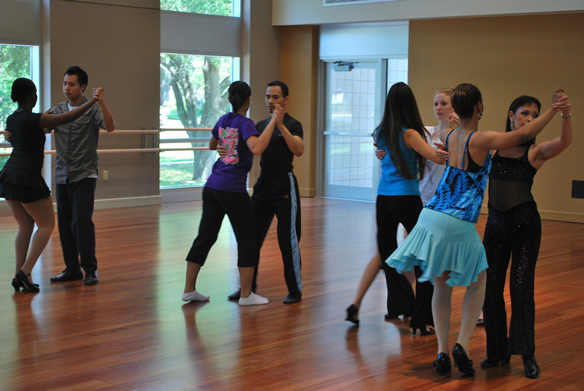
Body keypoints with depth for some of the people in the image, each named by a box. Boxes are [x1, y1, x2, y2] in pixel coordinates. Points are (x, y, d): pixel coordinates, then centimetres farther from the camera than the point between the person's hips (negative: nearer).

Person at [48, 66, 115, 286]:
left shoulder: (92, 110, -6)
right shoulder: (58, 110, 9)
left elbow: (109, 127, -21)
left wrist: (101, 102, -34)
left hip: (84, 175, -5)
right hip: (62, 175, 5)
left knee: (82, 221, -13)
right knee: (64, 223, 8)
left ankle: (90, 270, -4)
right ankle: (72, 268, 18)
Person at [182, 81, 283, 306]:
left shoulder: (223, 120, 11)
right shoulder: (245, 123, -10)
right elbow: (257, 149, -30)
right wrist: (273, 121, -26)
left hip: (212, 186, 7)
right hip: (233, 190, -7)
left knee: (205, 237, 12)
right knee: (246, 240, 4)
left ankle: (189, 290, 15)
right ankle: (246, 295, 8)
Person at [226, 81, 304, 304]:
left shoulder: (292, 125, -7)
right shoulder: (261, 125, 14)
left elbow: (298, 150, -24)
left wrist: (281, 125, -32)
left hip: (284, 185, -6)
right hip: (263, 183, 6)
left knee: (287, 238, -3)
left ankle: (295, 289, 9)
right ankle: (248, 286, 16)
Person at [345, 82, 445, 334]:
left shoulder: (380, 133, 5)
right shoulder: (409, 134, -12)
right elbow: (439, 158, -18)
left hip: (383, 199, 6)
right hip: (407, 198, -6)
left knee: (384, 253, 18)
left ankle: (355, 305, 9)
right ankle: (421, 320, 1)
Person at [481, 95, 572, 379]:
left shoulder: (536, 151, -3)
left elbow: (564, 141, -20)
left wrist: (565, 115, -40)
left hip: (525, 224, -3)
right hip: (495, 224, 3)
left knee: (521, 287, -3)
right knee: (490, 288, 6)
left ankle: (527, 354, 6)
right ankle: (498, 352, 20)